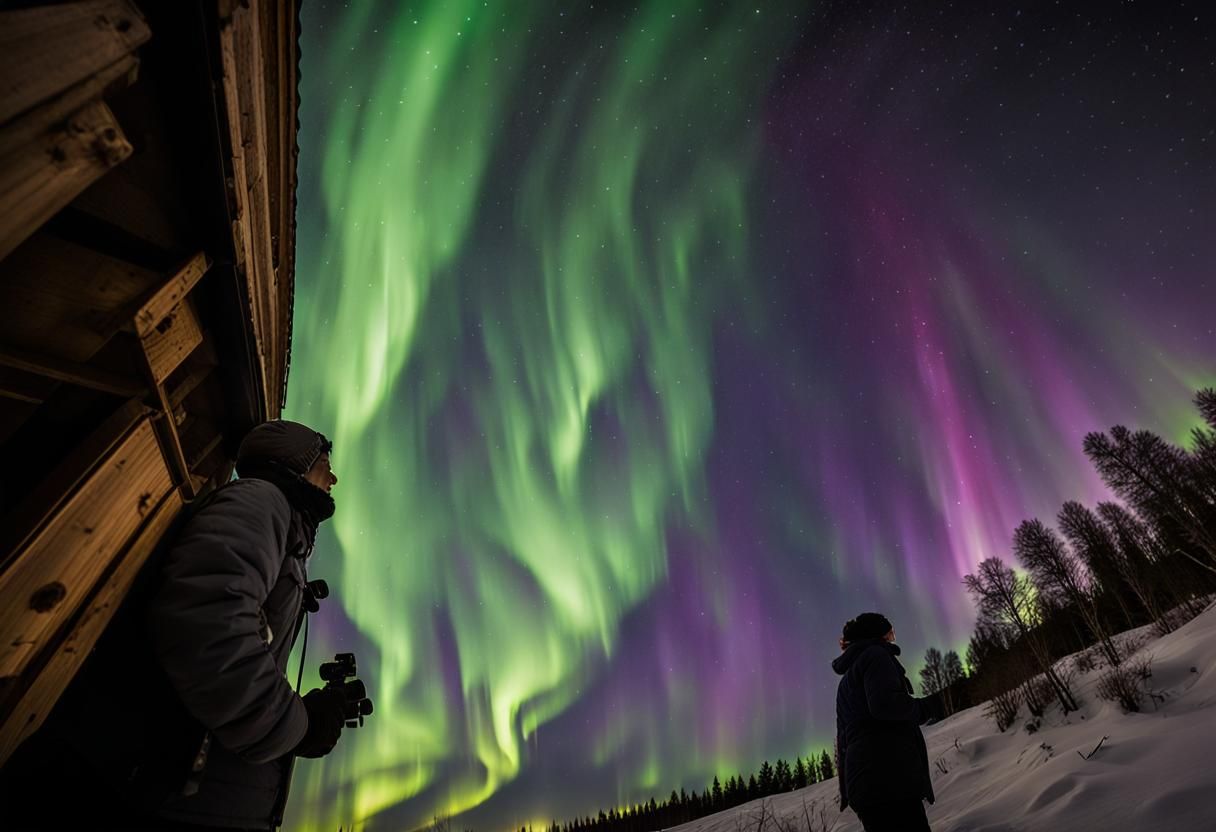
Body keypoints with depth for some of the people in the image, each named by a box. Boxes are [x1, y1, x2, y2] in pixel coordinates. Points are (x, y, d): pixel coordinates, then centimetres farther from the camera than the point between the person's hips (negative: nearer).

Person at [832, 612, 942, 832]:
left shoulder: (845, 682, 28)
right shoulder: (875, 654, 2)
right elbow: (884, 703, -16)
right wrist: (927, 707, 0)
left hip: (862, 782, 9)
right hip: (888, 776, -9)